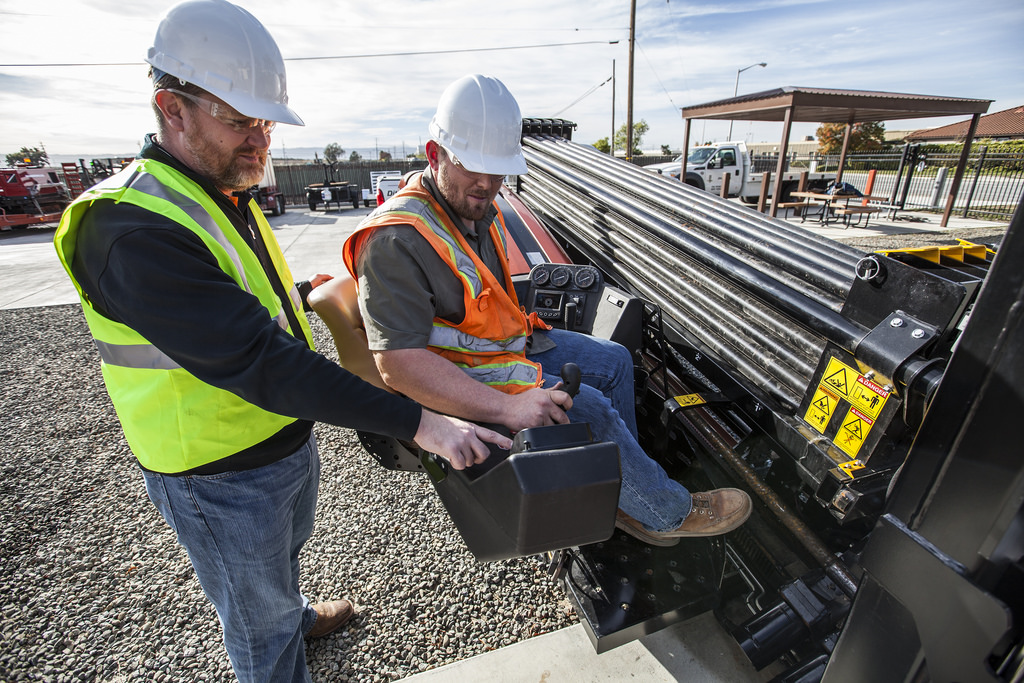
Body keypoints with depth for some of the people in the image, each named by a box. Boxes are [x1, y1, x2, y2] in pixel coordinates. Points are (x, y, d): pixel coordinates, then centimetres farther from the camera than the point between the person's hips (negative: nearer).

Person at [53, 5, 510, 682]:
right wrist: (419, 422, -39)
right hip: (224, 480, -9)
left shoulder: (226, 195, 3)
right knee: (259, 616, 19)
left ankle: (294, 617, 65)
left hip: (288, 438, 9)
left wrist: (304, 290, 10)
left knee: (283, 556, 36)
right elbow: (260, 363, -38)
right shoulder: (135, 231, -29)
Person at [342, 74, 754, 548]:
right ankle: (668, 513, 8)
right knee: (586, 406, -19)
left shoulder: (476, 206, 5)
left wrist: (522, 329, 4)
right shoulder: (395, 240, -25)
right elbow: (400, 364, -32)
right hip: (455, 377, -9)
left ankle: (622, 496, 19)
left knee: (614, 361, 9)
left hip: (506, 341, 10)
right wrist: (507, 407, -34)